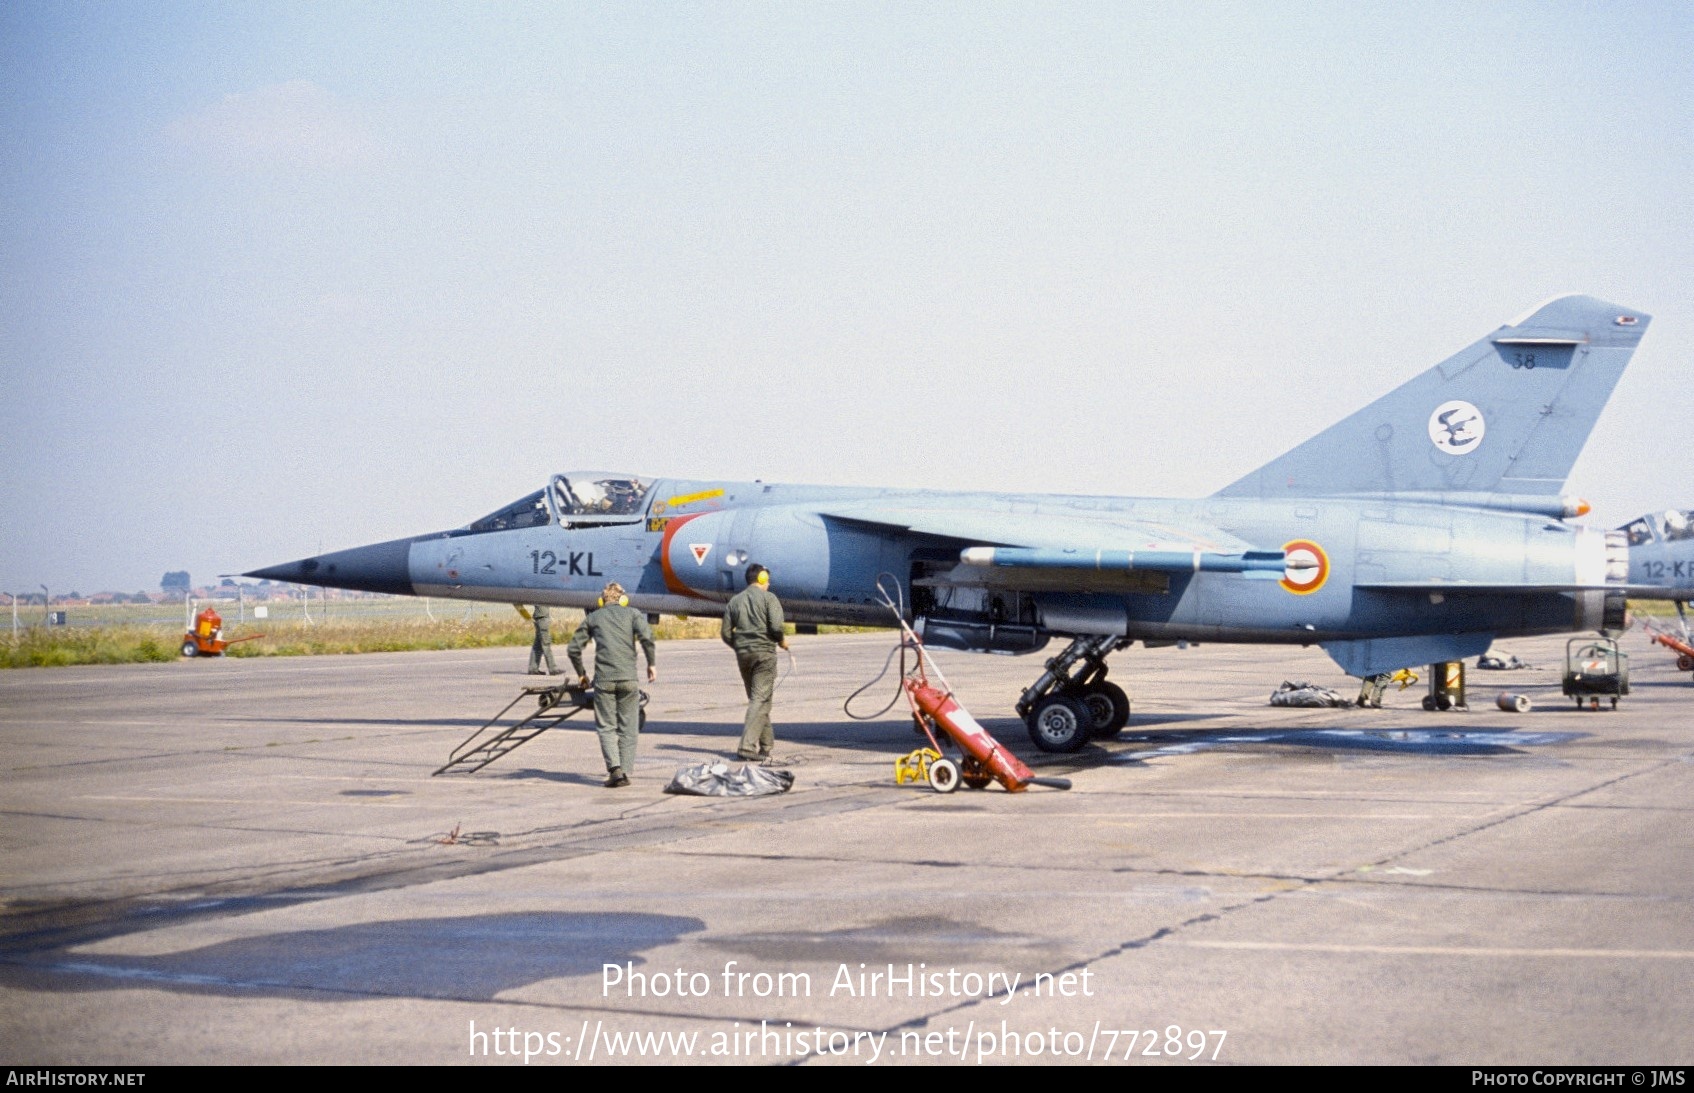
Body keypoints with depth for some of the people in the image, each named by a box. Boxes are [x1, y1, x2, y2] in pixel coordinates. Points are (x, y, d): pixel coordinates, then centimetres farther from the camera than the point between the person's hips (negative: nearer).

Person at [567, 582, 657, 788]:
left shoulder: (593, 618, 16)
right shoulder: (632, 614, 12)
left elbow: (574, 648, 14)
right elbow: (646, 635, -7)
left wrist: (581, 674, 26)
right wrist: (651, 663, 2)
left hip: (603, 680, 0)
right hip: (628, 678, 0)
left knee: (607, 727, 5)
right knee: (628, 728, 8)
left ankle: (614, 768, -13)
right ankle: (626, 772, 4)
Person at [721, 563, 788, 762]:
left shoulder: (735, 601, 12)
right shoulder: (768, 598, -3)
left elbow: (726, 633, 9)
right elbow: (776, 627, -15)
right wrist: (782, 640, 6)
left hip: (743, 655, 6)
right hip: (764, 653, -6)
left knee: (757, 699, 18)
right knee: (759, 700, -8)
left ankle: (766, 743, 25)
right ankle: (747, 747, -18)